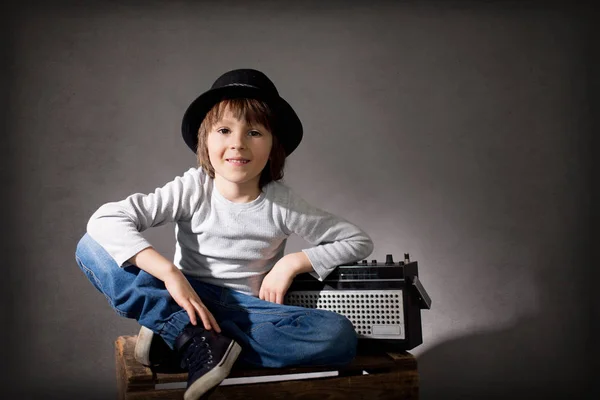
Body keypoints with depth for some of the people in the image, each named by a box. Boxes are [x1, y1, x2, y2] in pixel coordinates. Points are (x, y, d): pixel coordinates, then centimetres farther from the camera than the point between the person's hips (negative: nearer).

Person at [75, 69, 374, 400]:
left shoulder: (282, 203, -6)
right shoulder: (191, 189, -10)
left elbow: (359, 241, 0)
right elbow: (105, 219, -19)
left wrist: (293, 262, -13)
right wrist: (170, 274, -29)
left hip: (246, 310, 1)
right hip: (184, 302, 0)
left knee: (340, 337, -29)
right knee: (92, 247, -21)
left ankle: (173, 334, -26)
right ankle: (199, 341, -29)